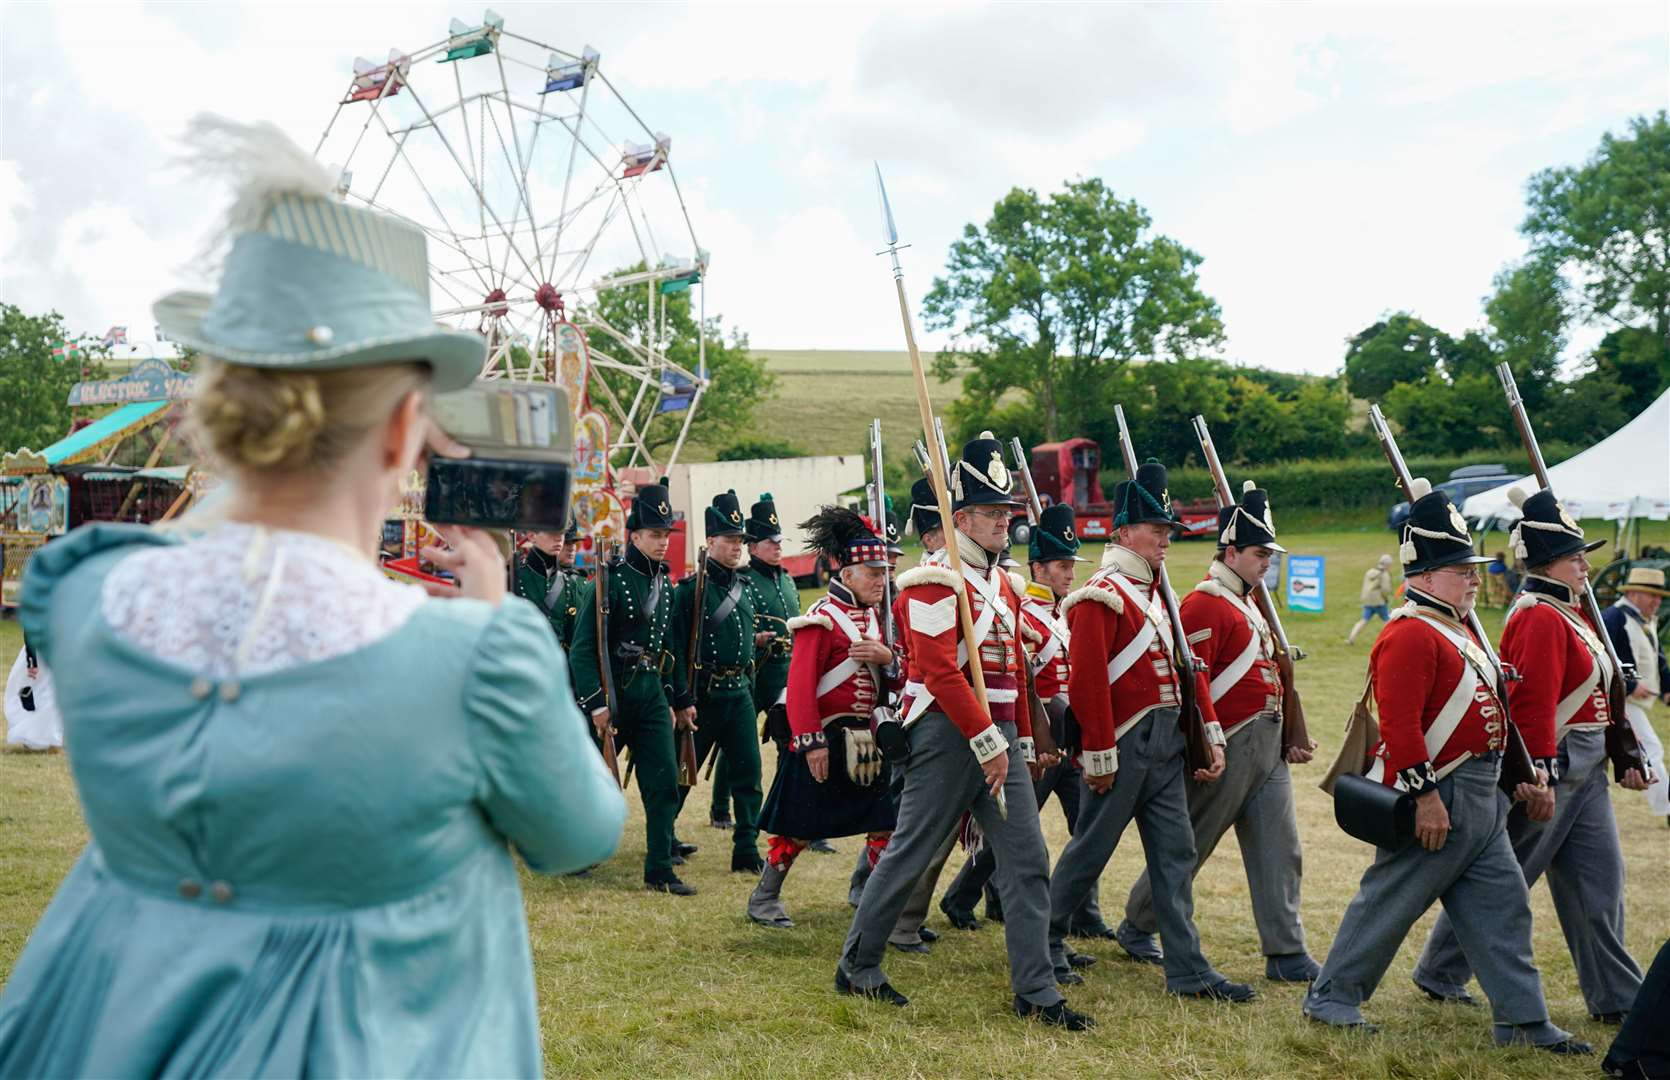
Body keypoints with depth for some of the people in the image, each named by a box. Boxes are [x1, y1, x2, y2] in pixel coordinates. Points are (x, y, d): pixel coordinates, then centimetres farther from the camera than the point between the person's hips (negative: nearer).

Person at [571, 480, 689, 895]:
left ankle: (660, 871, 5)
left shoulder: (665, 584, 10)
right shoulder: (608, 581, -11)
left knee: (665, 782, -1)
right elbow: (582, 648, -14)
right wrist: (597, 703, -18)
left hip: (651, 693, 6)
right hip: (612, 692, -6)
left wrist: (668, 700, 17)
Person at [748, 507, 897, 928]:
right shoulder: (821, 619, -13)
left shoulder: (872, 616, 13)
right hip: (826, 737, -7)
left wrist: (887, 656, -8)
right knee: (799, 826, 2)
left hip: (864, 738, 8)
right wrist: (812, 743, -21)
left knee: (884, 820, 6)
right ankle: (764, 899, 18)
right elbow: (801, 685, -17)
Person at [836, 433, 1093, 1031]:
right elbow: (940, 672, -21)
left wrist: (1021, 741, 19)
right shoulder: (935, 581, -12)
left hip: (998, 736, 8)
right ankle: (856, 967, 20)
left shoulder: (1002, 583, 15)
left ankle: (1035, 992, 10)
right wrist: (986, 742, -21)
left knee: (1028, 860, 3)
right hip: (949, 735, -8)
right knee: (909, 854, 4)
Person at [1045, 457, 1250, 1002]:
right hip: (1125, 744, -8)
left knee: (1176, 853, 7)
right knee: (1091, 849, 3)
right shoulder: (1102, 595, -13)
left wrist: (1209, 734, 13)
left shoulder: (1155, 593, 16)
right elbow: (1087, 682, -18)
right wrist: (1099, 757, -19)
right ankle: (1044, 940, 21)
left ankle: (1189, 970, 12)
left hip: (1165, 743, 9)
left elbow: (1186, 668, 18)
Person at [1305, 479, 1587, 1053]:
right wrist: (1426, 796, -25)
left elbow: (1486, 714, 23)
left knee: (1503, 906, 10)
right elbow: (1399, 723, -24)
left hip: (1480, 801, 10)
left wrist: (1523, 777, 20)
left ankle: (1523, 1019, 18)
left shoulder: (1457, 630, 17)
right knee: (1389, 902, 0)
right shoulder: (1410, 635, -17)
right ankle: (1329, 997, 12)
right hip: (1438, 798, -10)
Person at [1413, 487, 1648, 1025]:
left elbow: (1598, 690, 20)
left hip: (1585, 770, 10)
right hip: (1550, 764, -10)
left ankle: (1617, 998, 19)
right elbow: (1533, 703, -24)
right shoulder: (1540, 619, -17)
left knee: (1599, 880, 11)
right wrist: (1541, 776, -27)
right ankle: (1439, 975, 15)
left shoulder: (1572, 612, 15)